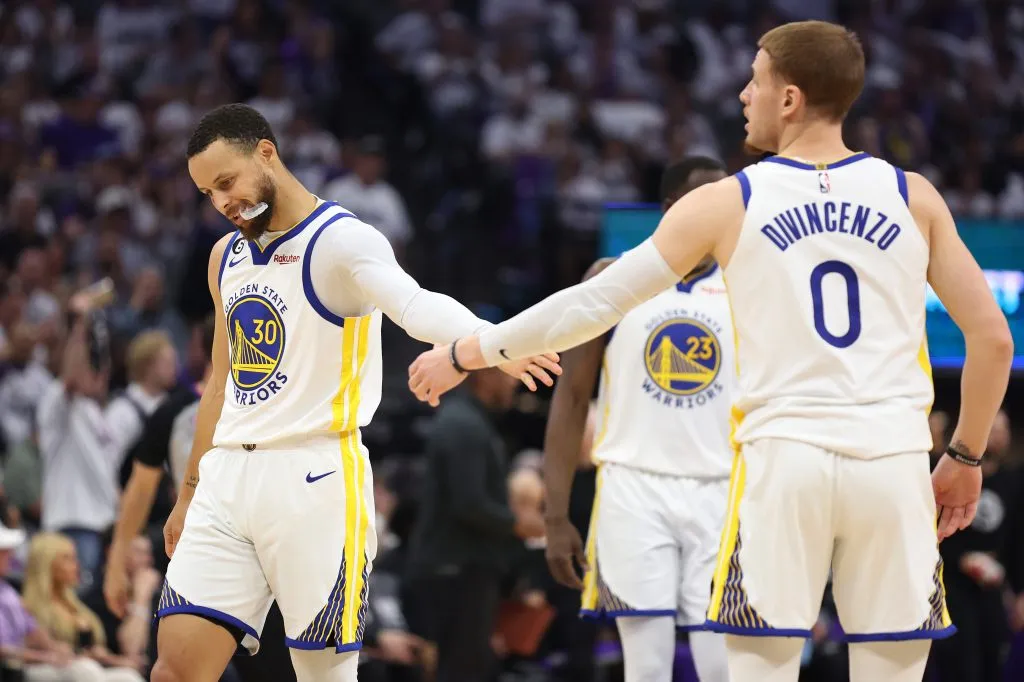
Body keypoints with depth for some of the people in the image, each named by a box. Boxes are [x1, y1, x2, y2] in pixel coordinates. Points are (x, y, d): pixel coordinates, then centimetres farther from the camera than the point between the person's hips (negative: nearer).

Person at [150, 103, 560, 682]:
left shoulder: (341, 241, -10)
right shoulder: (227, 256, 15)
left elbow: (413, 303, -32)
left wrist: (486, 343, -53)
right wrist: (189, 494, 30)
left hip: (314, 476, -7)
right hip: (228, 479, 7)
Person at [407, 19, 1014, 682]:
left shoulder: (727, 204, 3)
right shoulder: (913, 197, 6)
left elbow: (594, 303, 5)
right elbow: (993, 337, 5)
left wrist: (466, 354, 16)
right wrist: (967, 457, 18)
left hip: (782, 459, -1)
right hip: (892, 464, 1)